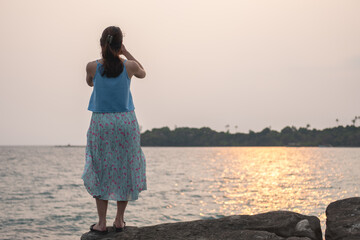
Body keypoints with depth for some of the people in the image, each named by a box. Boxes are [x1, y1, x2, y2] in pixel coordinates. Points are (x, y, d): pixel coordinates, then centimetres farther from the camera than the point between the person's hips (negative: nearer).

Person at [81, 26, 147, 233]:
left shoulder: (93, 66, -8)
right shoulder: (129, 66, -8)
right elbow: (143, 74, 17)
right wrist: (127, 54, 11)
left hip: (101, 122, 0)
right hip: (126, 122, 1)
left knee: (100, 171, 9)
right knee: (125, 169, 12)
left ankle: (102, 222, 8)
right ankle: (119, 220, 17)